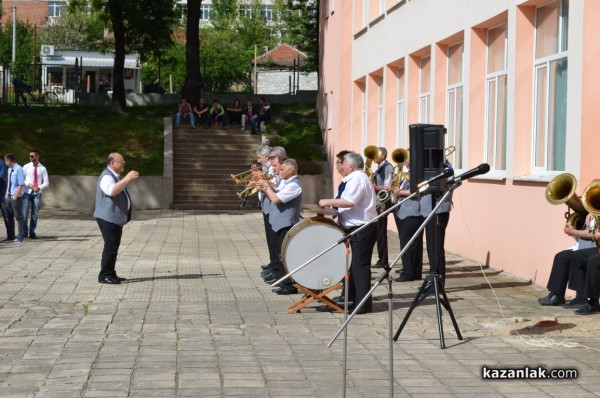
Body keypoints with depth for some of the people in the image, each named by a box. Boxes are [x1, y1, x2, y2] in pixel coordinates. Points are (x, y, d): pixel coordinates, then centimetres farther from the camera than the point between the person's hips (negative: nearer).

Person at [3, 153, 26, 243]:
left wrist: (15, 196, -18)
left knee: (18, 217, -1)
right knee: (9, 217, 13)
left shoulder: (18, 169, -15)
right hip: (9, 197, 8)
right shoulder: (9, 169, 11)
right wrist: (7, 194, 11)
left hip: (16, 197, -8)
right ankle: (10, 236, 22)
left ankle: (20, 236, 6)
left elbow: (21, 185, -17)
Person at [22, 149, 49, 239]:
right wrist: (28, 184, -13)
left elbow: (46, 182, 4)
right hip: (27, 193, 0)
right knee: (24, 213, -8)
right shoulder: (26, 167, 3)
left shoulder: (42, 169, 2)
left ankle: (32, 233, 12)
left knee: (35, 214, 3)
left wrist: (39, 187, -13)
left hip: (37, 193, 0)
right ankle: (25, 232, 4)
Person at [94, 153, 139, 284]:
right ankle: (104, 275, -8)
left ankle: (111, 274, 21)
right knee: (111, 246, -11)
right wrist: (127, 178, -36)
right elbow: (112, 190, -37)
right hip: (108, 218, -11)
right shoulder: (107, 177, -17)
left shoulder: (116, 176, 16)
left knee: (113, 246, 14)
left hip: (116, 218, 11)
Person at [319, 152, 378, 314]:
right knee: (357, 265, 16)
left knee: (360, 265, -9)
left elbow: (349, 202, -28)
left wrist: (328, 202, -18)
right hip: (358, 228, 11)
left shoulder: (358, 179, -15)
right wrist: (341, 219, 19)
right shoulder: (358, 178, 18)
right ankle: (355, 297, 24)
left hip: (362, 228, -11)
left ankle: (363, 303, -8)